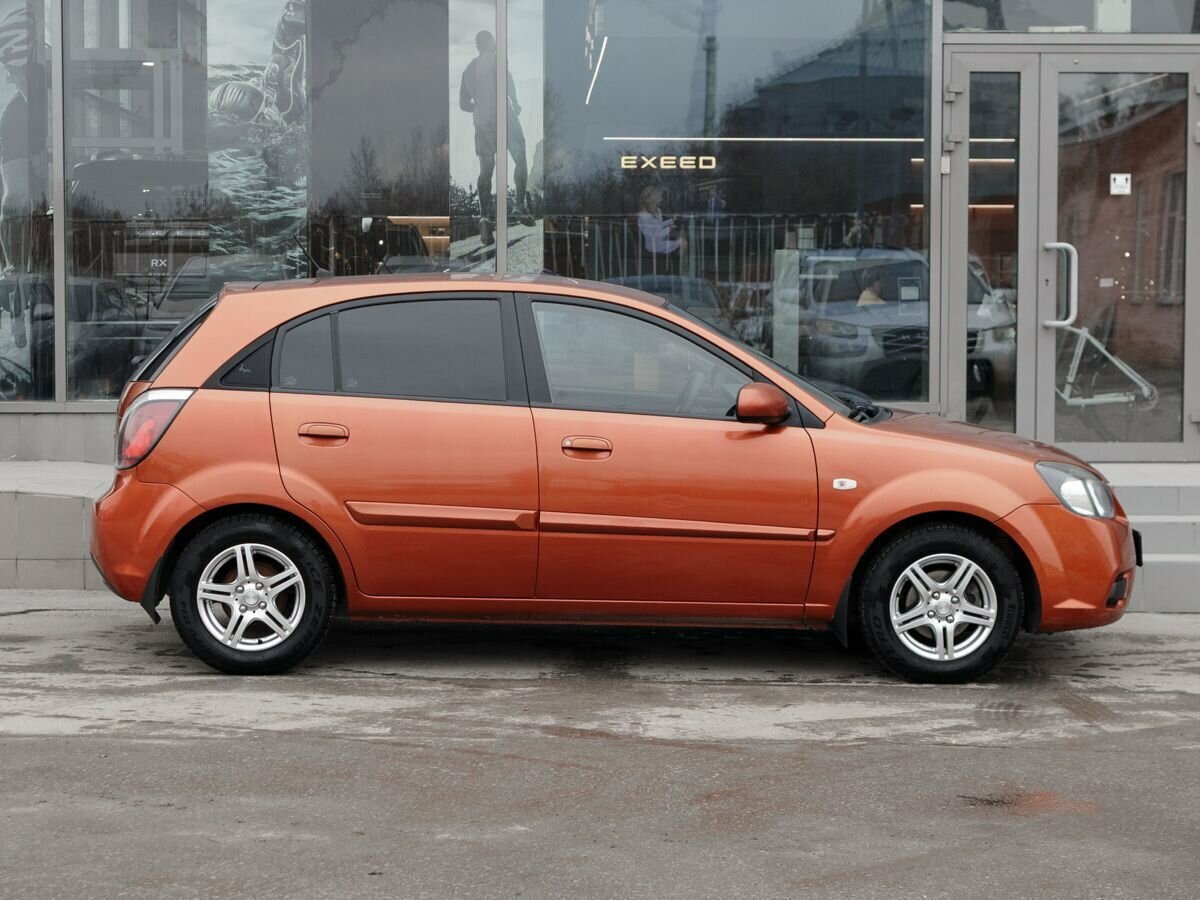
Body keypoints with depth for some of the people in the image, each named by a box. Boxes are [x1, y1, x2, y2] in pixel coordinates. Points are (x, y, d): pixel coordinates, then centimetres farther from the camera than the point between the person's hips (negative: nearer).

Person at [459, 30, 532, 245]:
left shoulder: (469, 69, 16)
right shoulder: (496, 59, -1)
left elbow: (464, 104, 18)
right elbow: (507, 82, -17)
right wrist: (515, 104, -3)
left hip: (482, 121, 5)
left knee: (486, 170, 5)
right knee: (520, 160, 8)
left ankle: (485, 217, -6)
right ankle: (519, 206, -1)